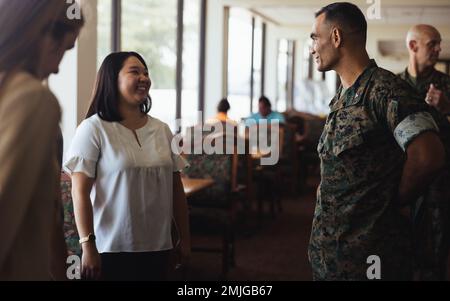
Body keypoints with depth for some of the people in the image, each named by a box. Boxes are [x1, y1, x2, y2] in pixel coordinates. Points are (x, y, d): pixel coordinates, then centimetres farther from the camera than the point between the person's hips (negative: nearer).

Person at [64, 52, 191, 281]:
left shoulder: (162, 130, 9)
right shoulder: (94, 129, -7)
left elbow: (175, 188, 12)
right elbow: (80, 192, -11)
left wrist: (184, 238, 12)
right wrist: (88, 245, -15)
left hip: (158, 248, 5)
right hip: (111, 250, -5)